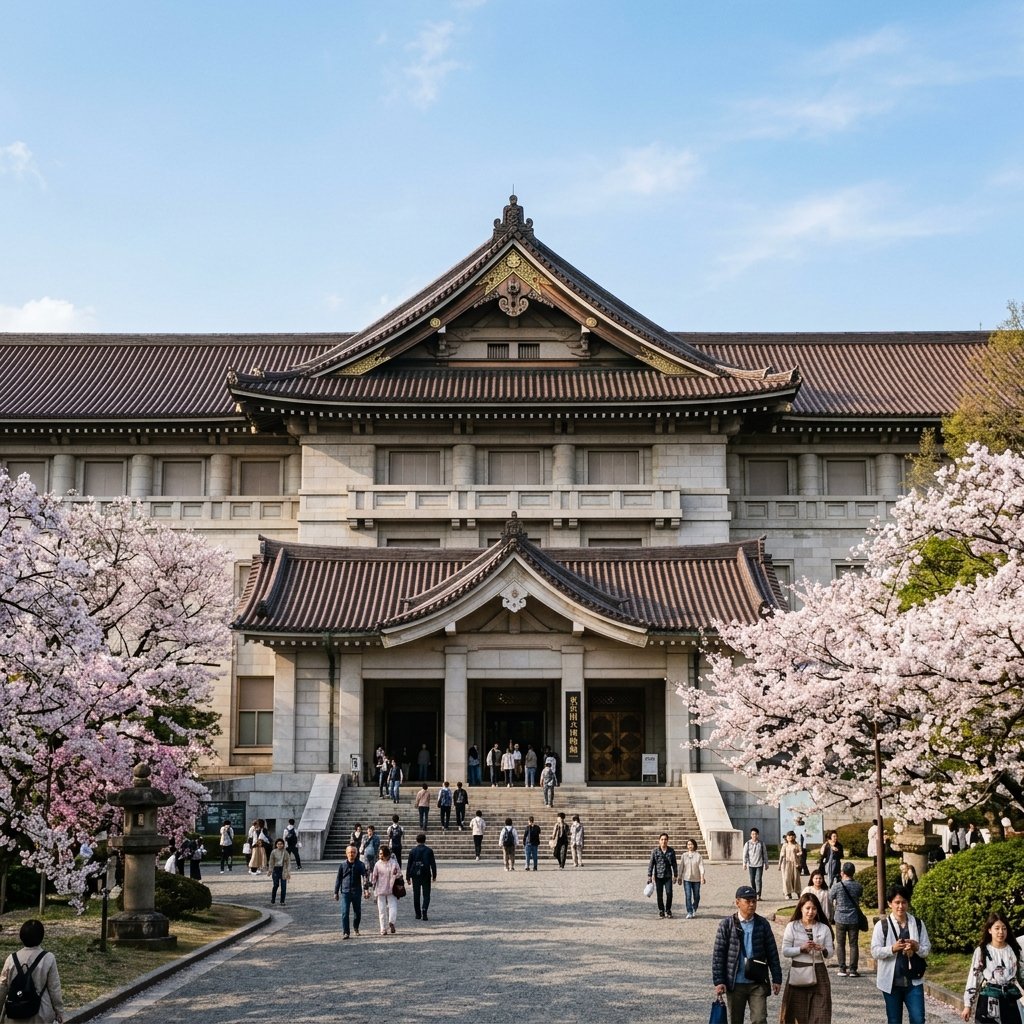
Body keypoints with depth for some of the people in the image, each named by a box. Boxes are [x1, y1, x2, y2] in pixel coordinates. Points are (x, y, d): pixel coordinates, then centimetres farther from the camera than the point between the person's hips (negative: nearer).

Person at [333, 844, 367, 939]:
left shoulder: (360, 865, 1)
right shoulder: (342, 865, 4)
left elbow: (364, 876, -11)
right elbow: (338, 879, 10)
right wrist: (336, 892, 9)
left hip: (357, 892, 1)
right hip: (345, 892, -1)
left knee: (357, 912, 12)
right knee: (345, 912, -11)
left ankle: (356, 928, 36)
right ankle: (345, 932, -7)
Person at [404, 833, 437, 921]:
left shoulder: (412, 851, 0)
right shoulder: (429, 851, -2)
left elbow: (409, 864, 1)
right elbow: (433, 864, -1)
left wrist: (408, 877, 7)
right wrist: (434, 875, 7)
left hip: (415, 875, 1)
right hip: (426, 875, -1)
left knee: (416, 895, 11)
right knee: (426, 895, 2)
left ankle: (418, 914, 16)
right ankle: (424, 911, -19)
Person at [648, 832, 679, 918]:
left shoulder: (671, 851, 4)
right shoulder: (655, 851, -2)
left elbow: (674, 864, 11)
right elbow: (651, 864, -1)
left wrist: (675, 875, 10)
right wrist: (649, 876, -5)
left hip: (668, 876, 1)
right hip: (658, 876, -1)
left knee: (669, 893, -8)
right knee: (660, 894, 3)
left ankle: (668, 910, 11)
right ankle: (661, 911, 17)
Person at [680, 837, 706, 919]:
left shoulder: (698, 855, -2)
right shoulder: (684, 855, 4)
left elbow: (701, 866, -8)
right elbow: (681, 867, 8)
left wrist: (702, 876, -18)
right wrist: (680, 877, 6)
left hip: (696, 879, 0)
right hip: (687, 879, 0)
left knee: (696, 896, 9)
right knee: (688, 896, -8)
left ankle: (694, 910, 32)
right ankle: (689, 912, -5)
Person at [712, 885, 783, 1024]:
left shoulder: (762, 924, 2)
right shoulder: (726, 925, -4)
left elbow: (772, 953, 5)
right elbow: (718, 954, -4)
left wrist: (777, 979, 3)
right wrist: (718, 981, -9)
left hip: (758, 983, 1)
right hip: (735, 984, 0)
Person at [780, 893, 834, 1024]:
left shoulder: (824, 928, 6)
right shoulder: (792, 927, 1)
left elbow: (830, 952, 3)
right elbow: (785, 951, -3)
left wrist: (822, 949, -18)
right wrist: (801, 948, -18)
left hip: (819, 972, 1)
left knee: (819, 1013, -3)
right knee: (797, 1012, 1)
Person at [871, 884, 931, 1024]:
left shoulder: (918, 924, 2)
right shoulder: (882, 925, -6)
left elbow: (927, 949, 4)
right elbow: (875, 951, -9)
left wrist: (916, 947, -18)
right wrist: (893, 948, -25)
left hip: (914, 980, 1)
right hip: (891, 981, -1)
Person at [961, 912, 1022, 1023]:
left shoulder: (1014, 950, 5)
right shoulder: (982, 951, -3)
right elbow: (973, 977, -1)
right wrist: (968, 1004, -2)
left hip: (1011, 999, 2)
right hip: (988, 1000, -2)